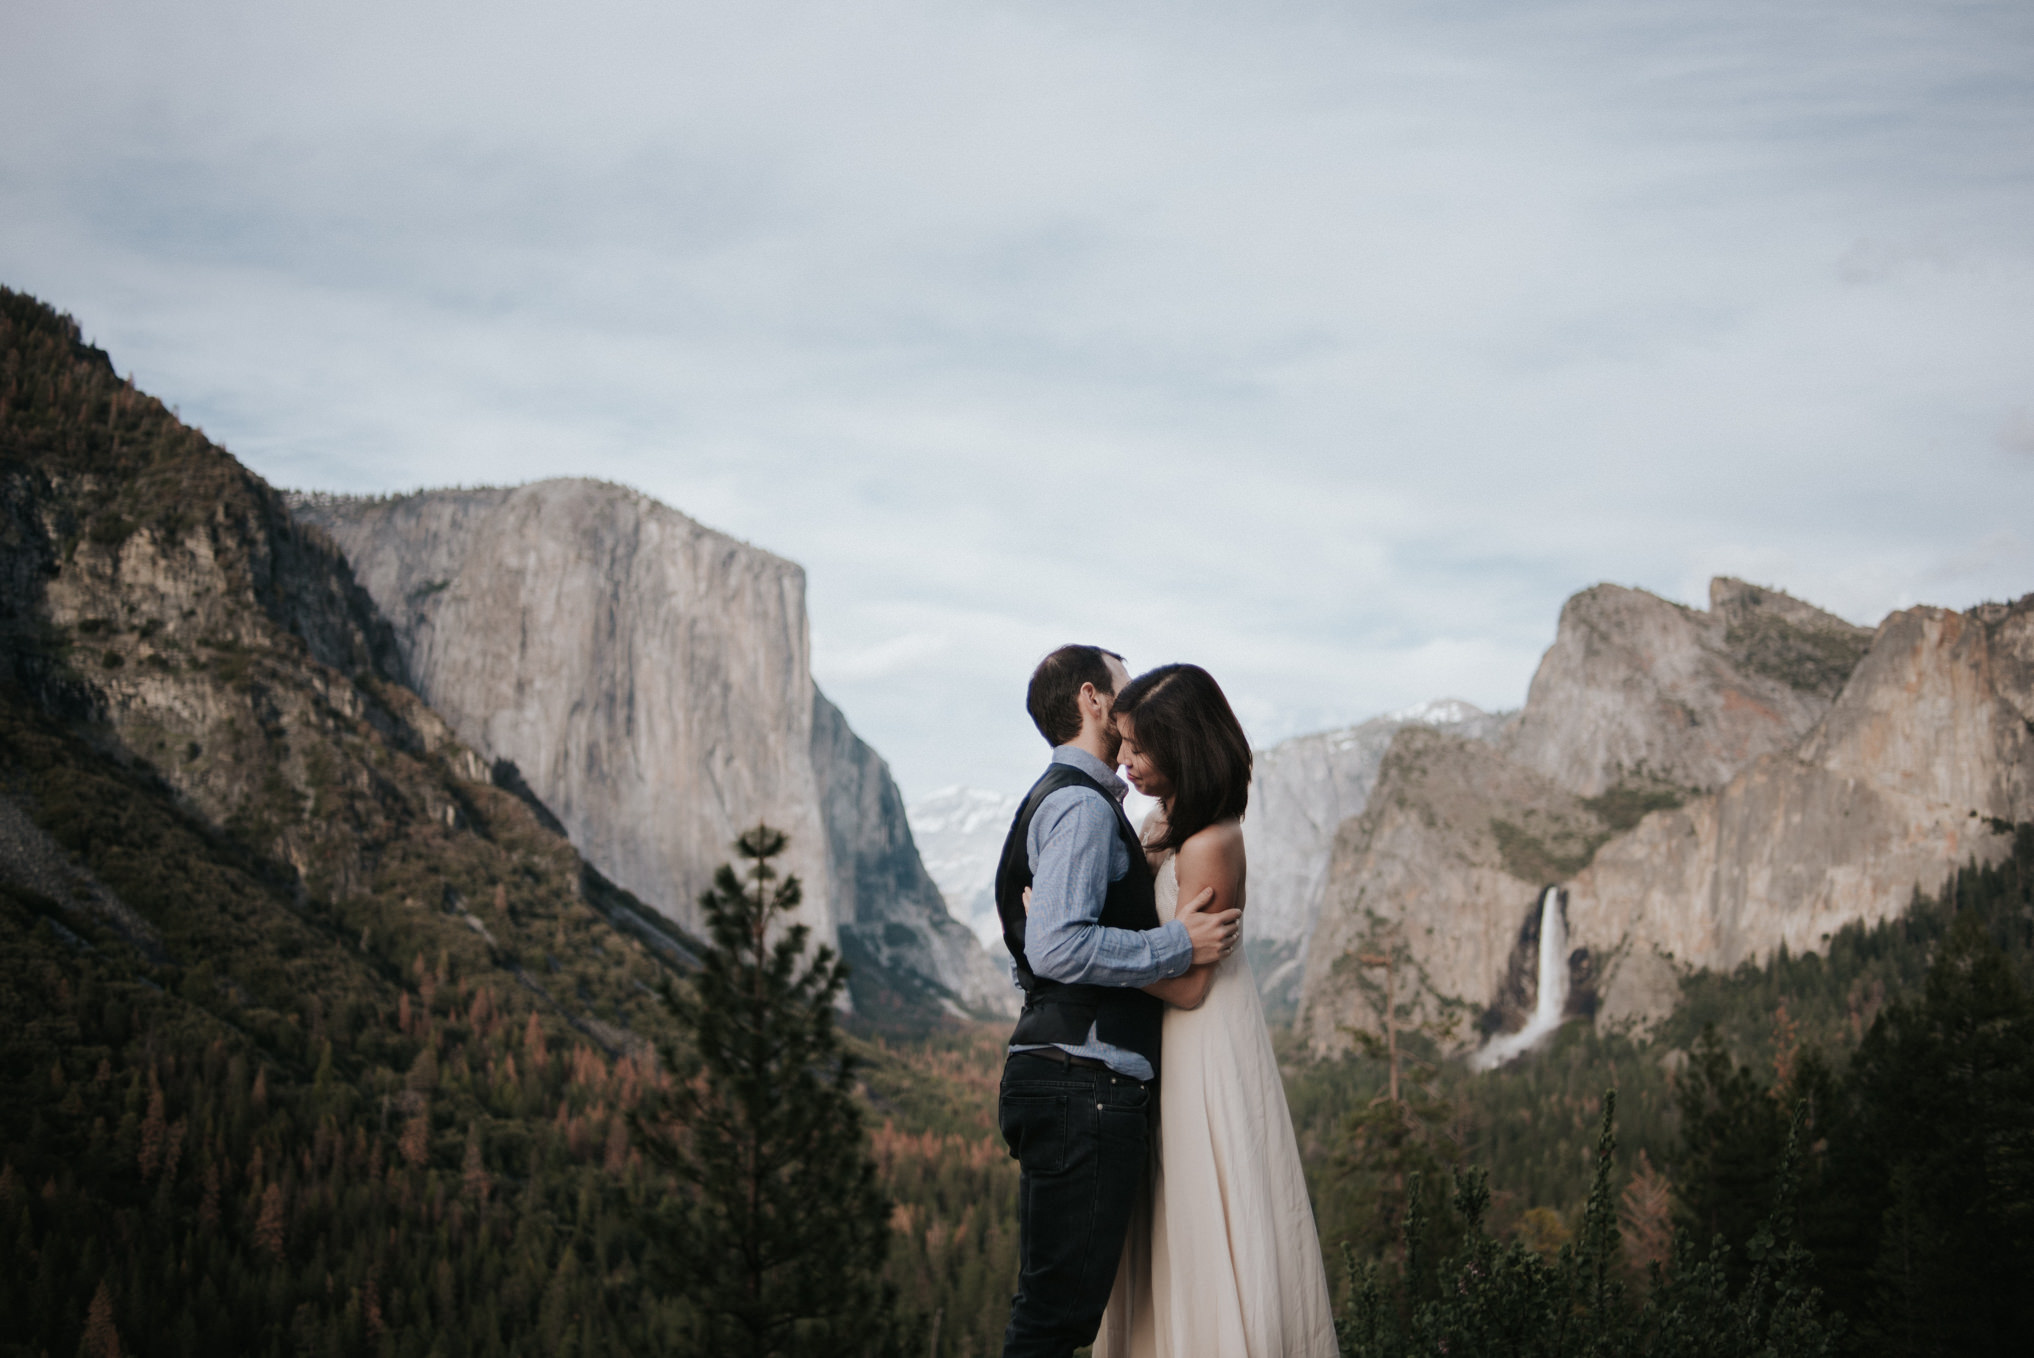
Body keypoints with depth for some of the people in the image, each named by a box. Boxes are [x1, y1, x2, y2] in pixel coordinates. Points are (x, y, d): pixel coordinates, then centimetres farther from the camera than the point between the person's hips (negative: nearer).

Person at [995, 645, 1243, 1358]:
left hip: (1061, 1081, 11)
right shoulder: (1081, 804, -10)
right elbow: (1057, 948, -22)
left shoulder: (1062, 801, 24)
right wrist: (1178, 945, -14)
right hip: (1084, 1084, -11)